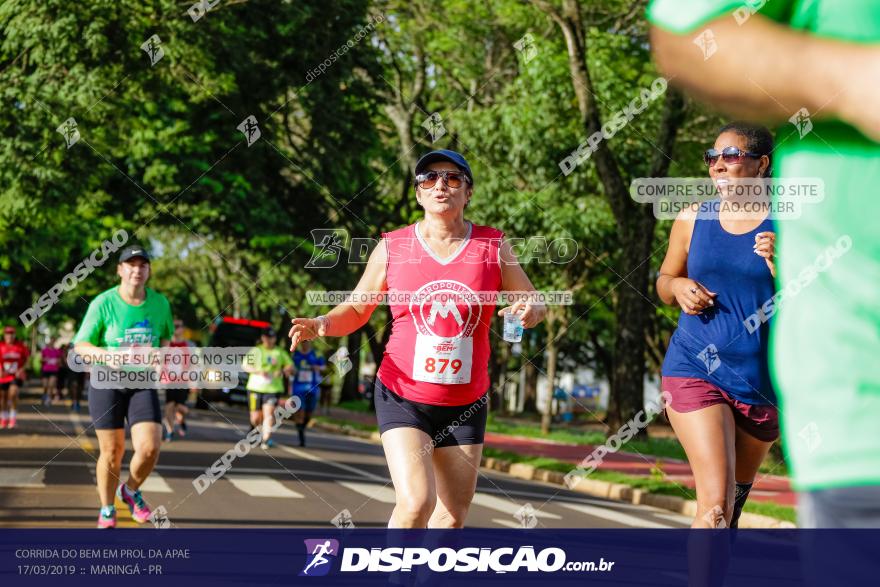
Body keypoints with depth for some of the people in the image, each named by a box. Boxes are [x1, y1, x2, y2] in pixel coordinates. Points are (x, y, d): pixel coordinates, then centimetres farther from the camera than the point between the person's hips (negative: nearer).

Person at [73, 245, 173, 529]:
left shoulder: (159, 303, -2)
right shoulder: (103, 303, -11)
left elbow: (165, 337, 18)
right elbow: (80, 346, -9)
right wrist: (107, 355, -26)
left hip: (143, 384, 2)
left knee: (149, 448, -13)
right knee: (112, 451, 2)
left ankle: (130, 490, 18)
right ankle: (106, 510, 25)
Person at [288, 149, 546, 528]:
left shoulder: (493, 247, -1)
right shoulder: (392, 248, -3)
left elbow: (533, 303, 9)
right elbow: (356, 309, 8)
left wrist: (530, 312, -16)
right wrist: (322, 324, -14)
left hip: (465, 404, 2)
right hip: (403, 398, -2)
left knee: (452, 517, 7)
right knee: (416, 501, -20)